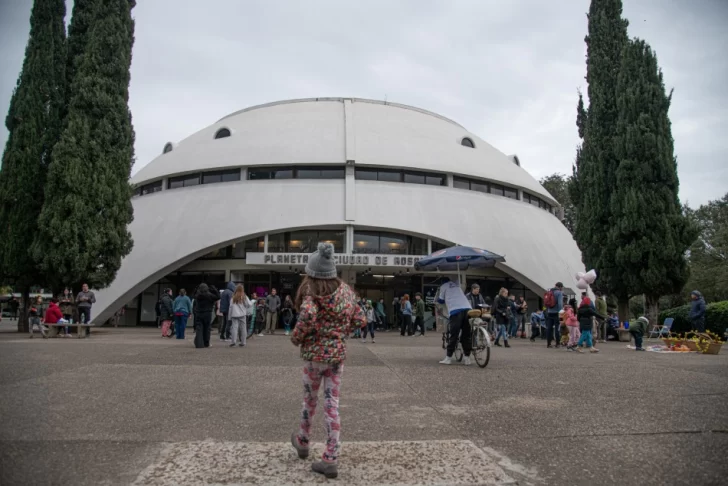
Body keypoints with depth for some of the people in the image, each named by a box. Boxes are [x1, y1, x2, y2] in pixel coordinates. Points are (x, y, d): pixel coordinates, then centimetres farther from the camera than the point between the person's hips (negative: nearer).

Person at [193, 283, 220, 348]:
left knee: (198, 329, 1)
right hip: (207, 314, -1)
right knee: (206, 329, 9)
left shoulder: (197, 295, -3)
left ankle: (199, 343, -9)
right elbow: (218, 297, -2)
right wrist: (214, 289, 1)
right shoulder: (209, 295, -10)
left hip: (198, 314, 1)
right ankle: (206, 344, 15)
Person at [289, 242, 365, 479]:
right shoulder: (345, 291, 2)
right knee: (332, 404, 6)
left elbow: (308, 316, -32)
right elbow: (360, 320, 5)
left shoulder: (311, 293, -13)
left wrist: (296, 338, -15)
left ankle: (303, 442, 40)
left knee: (310, 400, 17)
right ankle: (331, 459, 7)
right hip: (338, 354, 3)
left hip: (315, 354, -3)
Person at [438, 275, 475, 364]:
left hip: (455, 311, -3)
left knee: (453, 335, 0)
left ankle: (448, 358, 2)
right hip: (467, 309, 3)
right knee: (467, 335, 9)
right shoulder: (458, 283, 28)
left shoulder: (443, 286, 17)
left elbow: (440, 301, 23)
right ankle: (467, 358, 9)